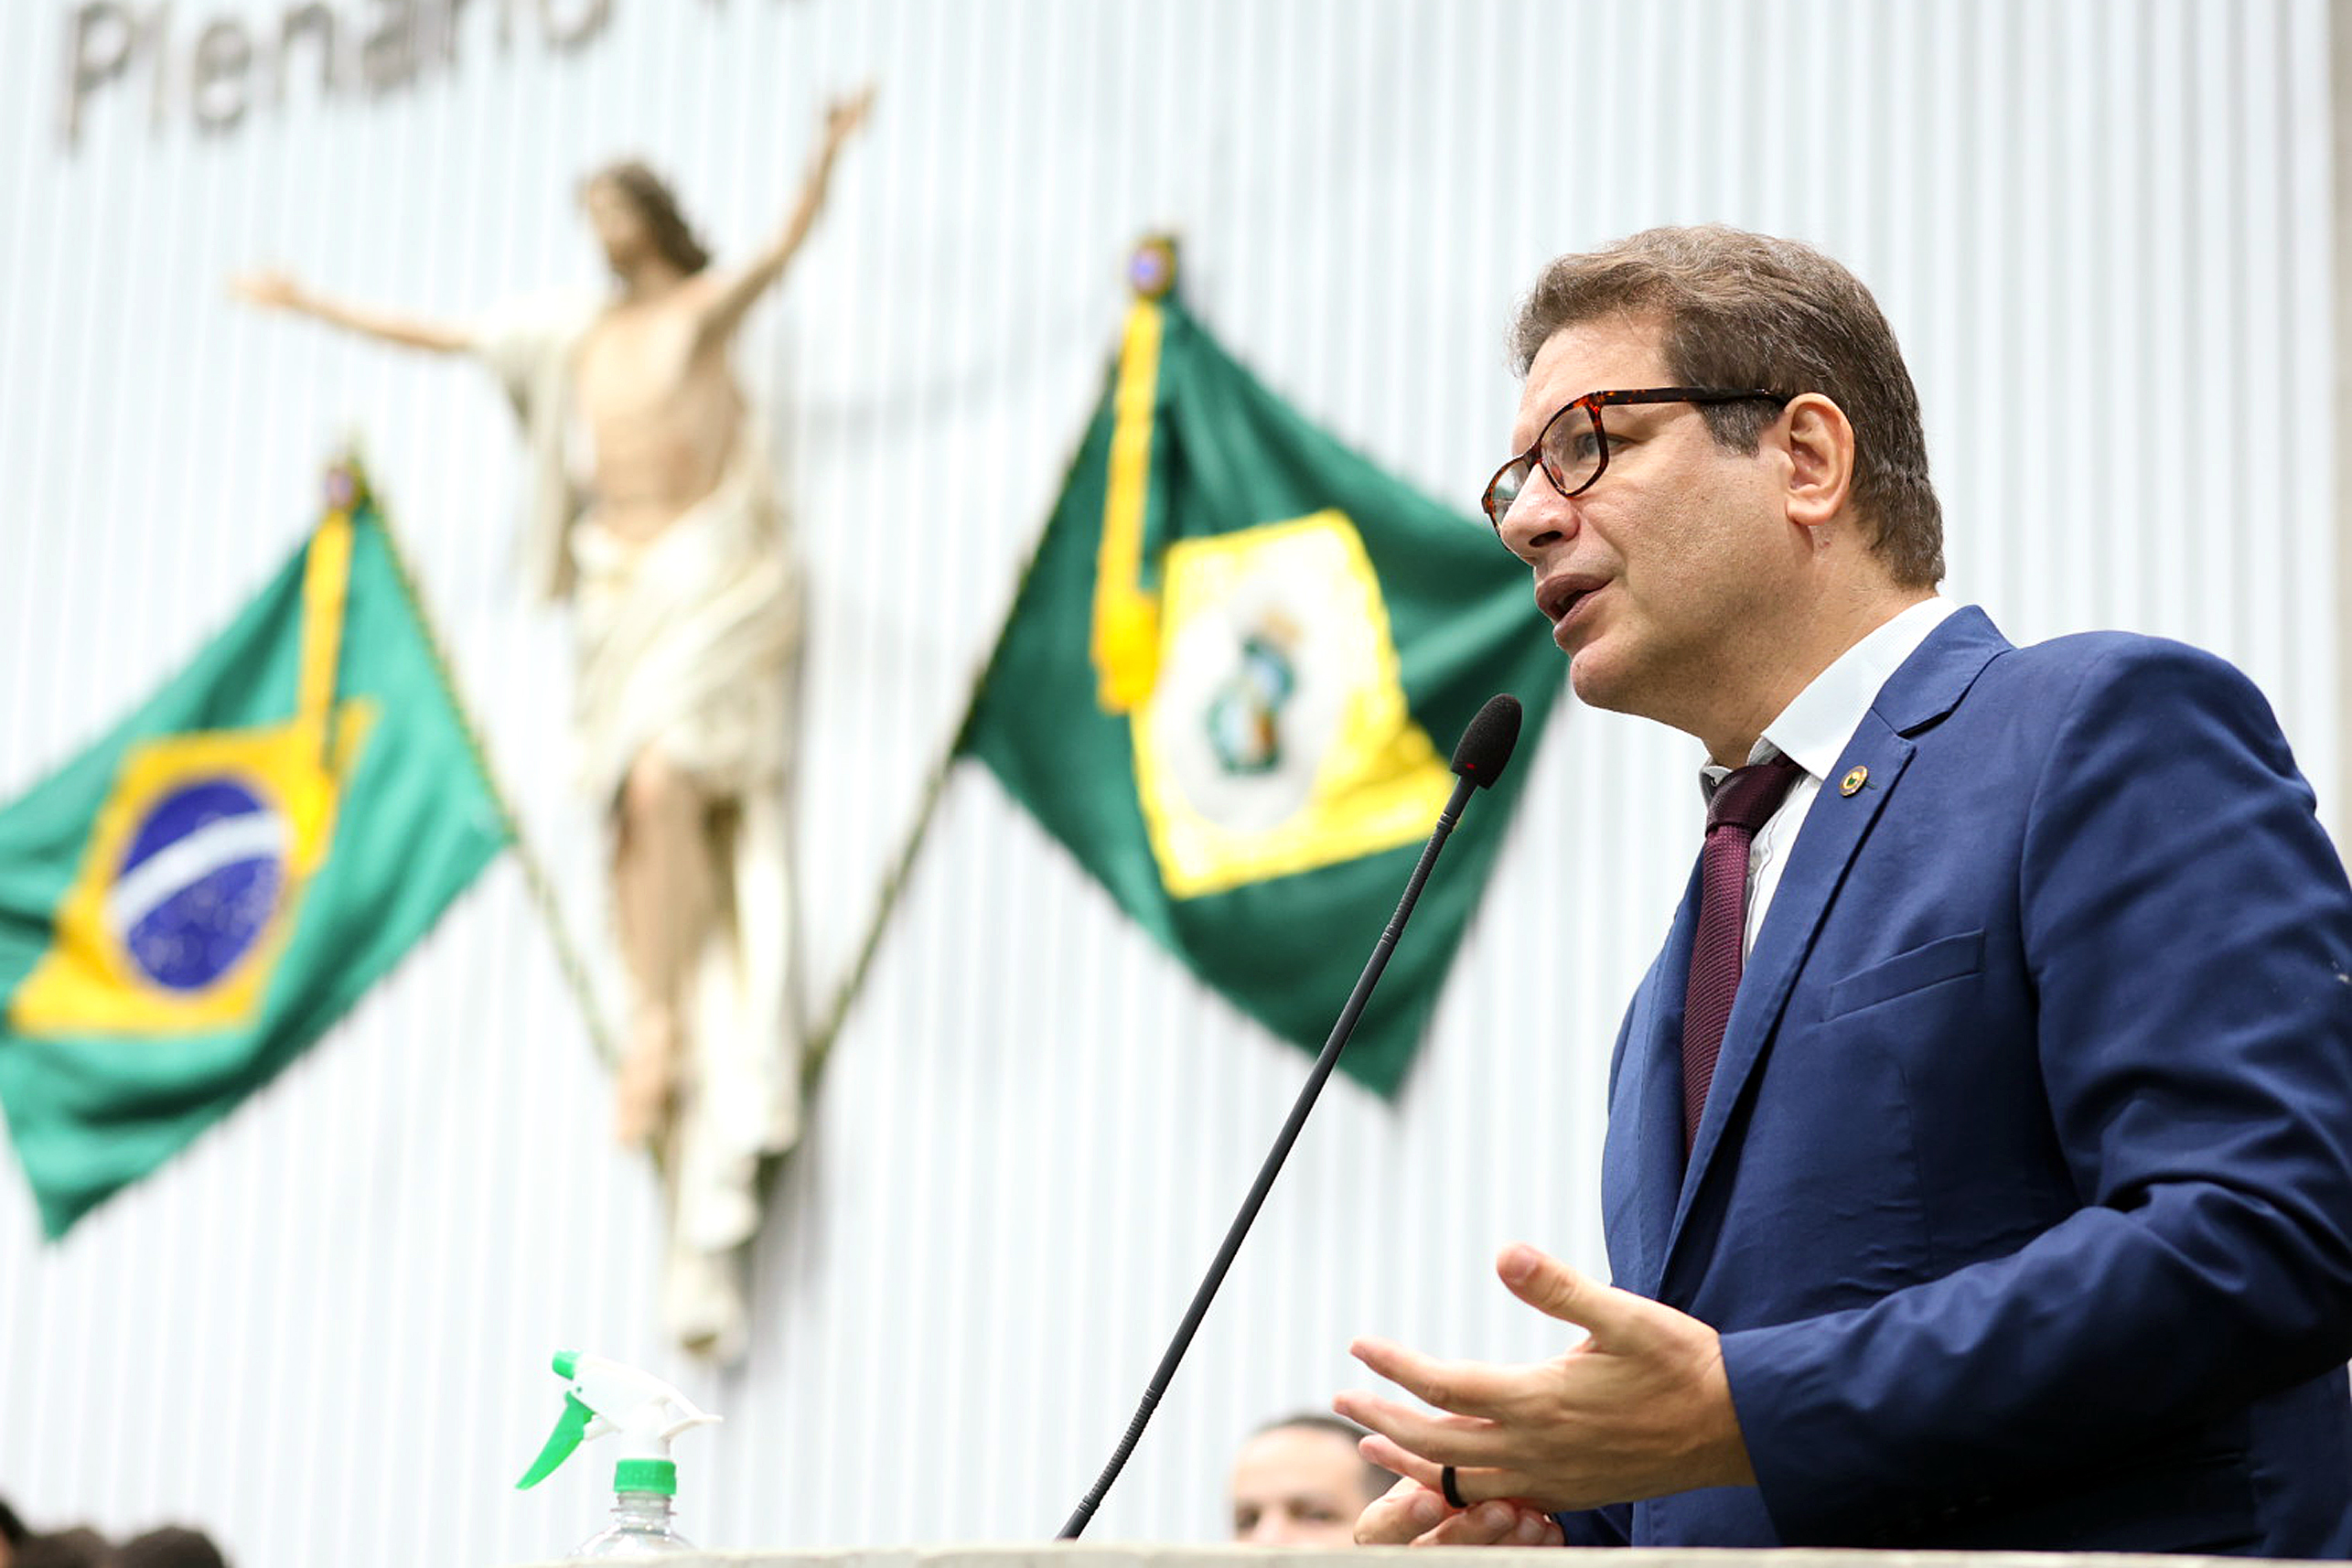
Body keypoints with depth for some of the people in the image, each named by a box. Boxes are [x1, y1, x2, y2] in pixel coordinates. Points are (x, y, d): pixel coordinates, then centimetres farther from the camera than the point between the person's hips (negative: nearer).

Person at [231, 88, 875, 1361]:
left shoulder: (708, 305, 6)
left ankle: (660, 1023, -21)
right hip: (620, 584, 5)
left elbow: (784, 248, -14)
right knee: (637, 801, -7)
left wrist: (828, 153, -31)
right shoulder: (573, 336, 21)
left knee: (665, 777, -26)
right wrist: (313, 306, 31)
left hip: (713, 572, -5)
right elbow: (434, 336, 28)